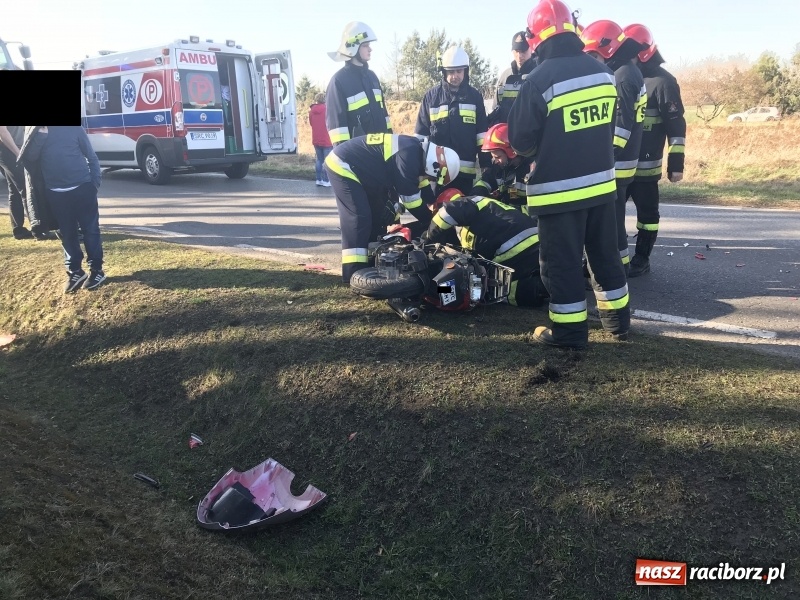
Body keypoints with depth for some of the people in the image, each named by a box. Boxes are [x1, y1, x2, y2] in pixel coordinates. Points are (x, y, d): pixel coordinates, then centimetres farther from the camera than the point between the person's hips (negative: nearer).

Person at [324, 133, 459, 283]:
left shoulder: (417, 150, 3)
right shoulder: (408, 156, -26)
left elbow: (419, 182, 18)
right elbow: (410, 196, -22)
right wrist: (432, 223, -12)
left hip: (360, 169, 11)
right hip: (342, 165, -11)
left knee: (378, 216, 14)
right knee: (359, 218, -18)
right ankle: (354, 275, -17)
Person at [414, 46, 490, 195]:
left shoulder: (474, 96, 7)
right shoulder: (431, 96, 5)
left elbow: (482, 131, 7)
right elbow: (421, 132, 6)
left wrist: (486, 162, 3)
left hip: (466, 168, 1)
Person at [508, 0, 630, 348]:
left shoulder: (540, 79, -16)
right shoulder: (603, 72, 4)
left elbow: (520, 140, -9)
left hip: (559, 189, -6)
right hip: (602, 182, 7)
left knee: (562, 263, 4)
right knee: (605, 255, 18)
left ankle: (570, 331, 11)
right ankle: (618, 321, 29)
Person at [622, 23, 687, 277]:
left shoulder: (662, 81, -7)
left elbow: (676, 125, -10)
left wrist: (676, 163, -14)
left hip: (645, 164, -6)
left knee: (647, 213, 5)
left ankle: (642, 259, 14)